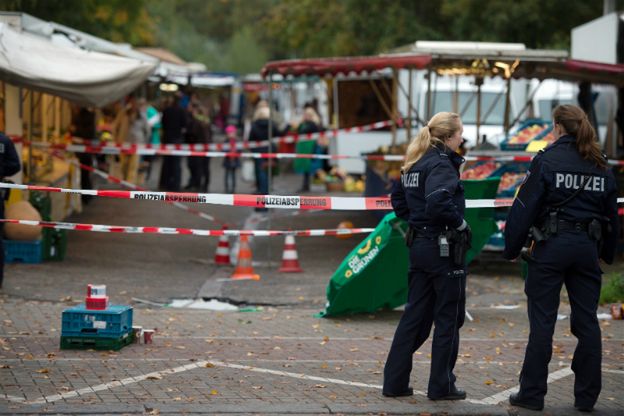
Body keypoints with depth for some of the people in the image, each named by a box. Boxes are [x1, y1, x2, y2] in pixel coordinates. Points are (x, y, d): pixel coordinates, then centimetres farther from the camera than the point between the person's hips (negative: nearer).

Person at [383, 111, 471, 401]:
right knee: (448, 318, 3)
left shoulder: (415, 163, 12)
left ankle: (394, 382, 13)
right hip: (444, 247, -8)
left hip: (419, 244, 8)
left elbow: (398, 200, 22)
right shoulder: (441, 164, -16)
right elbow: (438, 201, -30)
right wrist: (460, 223, -16)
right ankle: (441, 386, 8)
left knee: (415, 315, 12)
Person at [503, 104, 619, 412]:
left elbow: (525, 208, -8)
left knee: (542, 321, 0)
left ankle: (532, 393, 2)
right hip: (587, 248, 4)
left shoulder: (547, 160, -6)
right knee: (587, 322, 8)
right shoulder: (601, 166, 9)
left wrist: (512, 248, -1)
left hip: (551, 247, -4)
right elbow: (611, 213, 17)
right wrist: (608, 253, 27)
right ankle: (586, 396, 12)